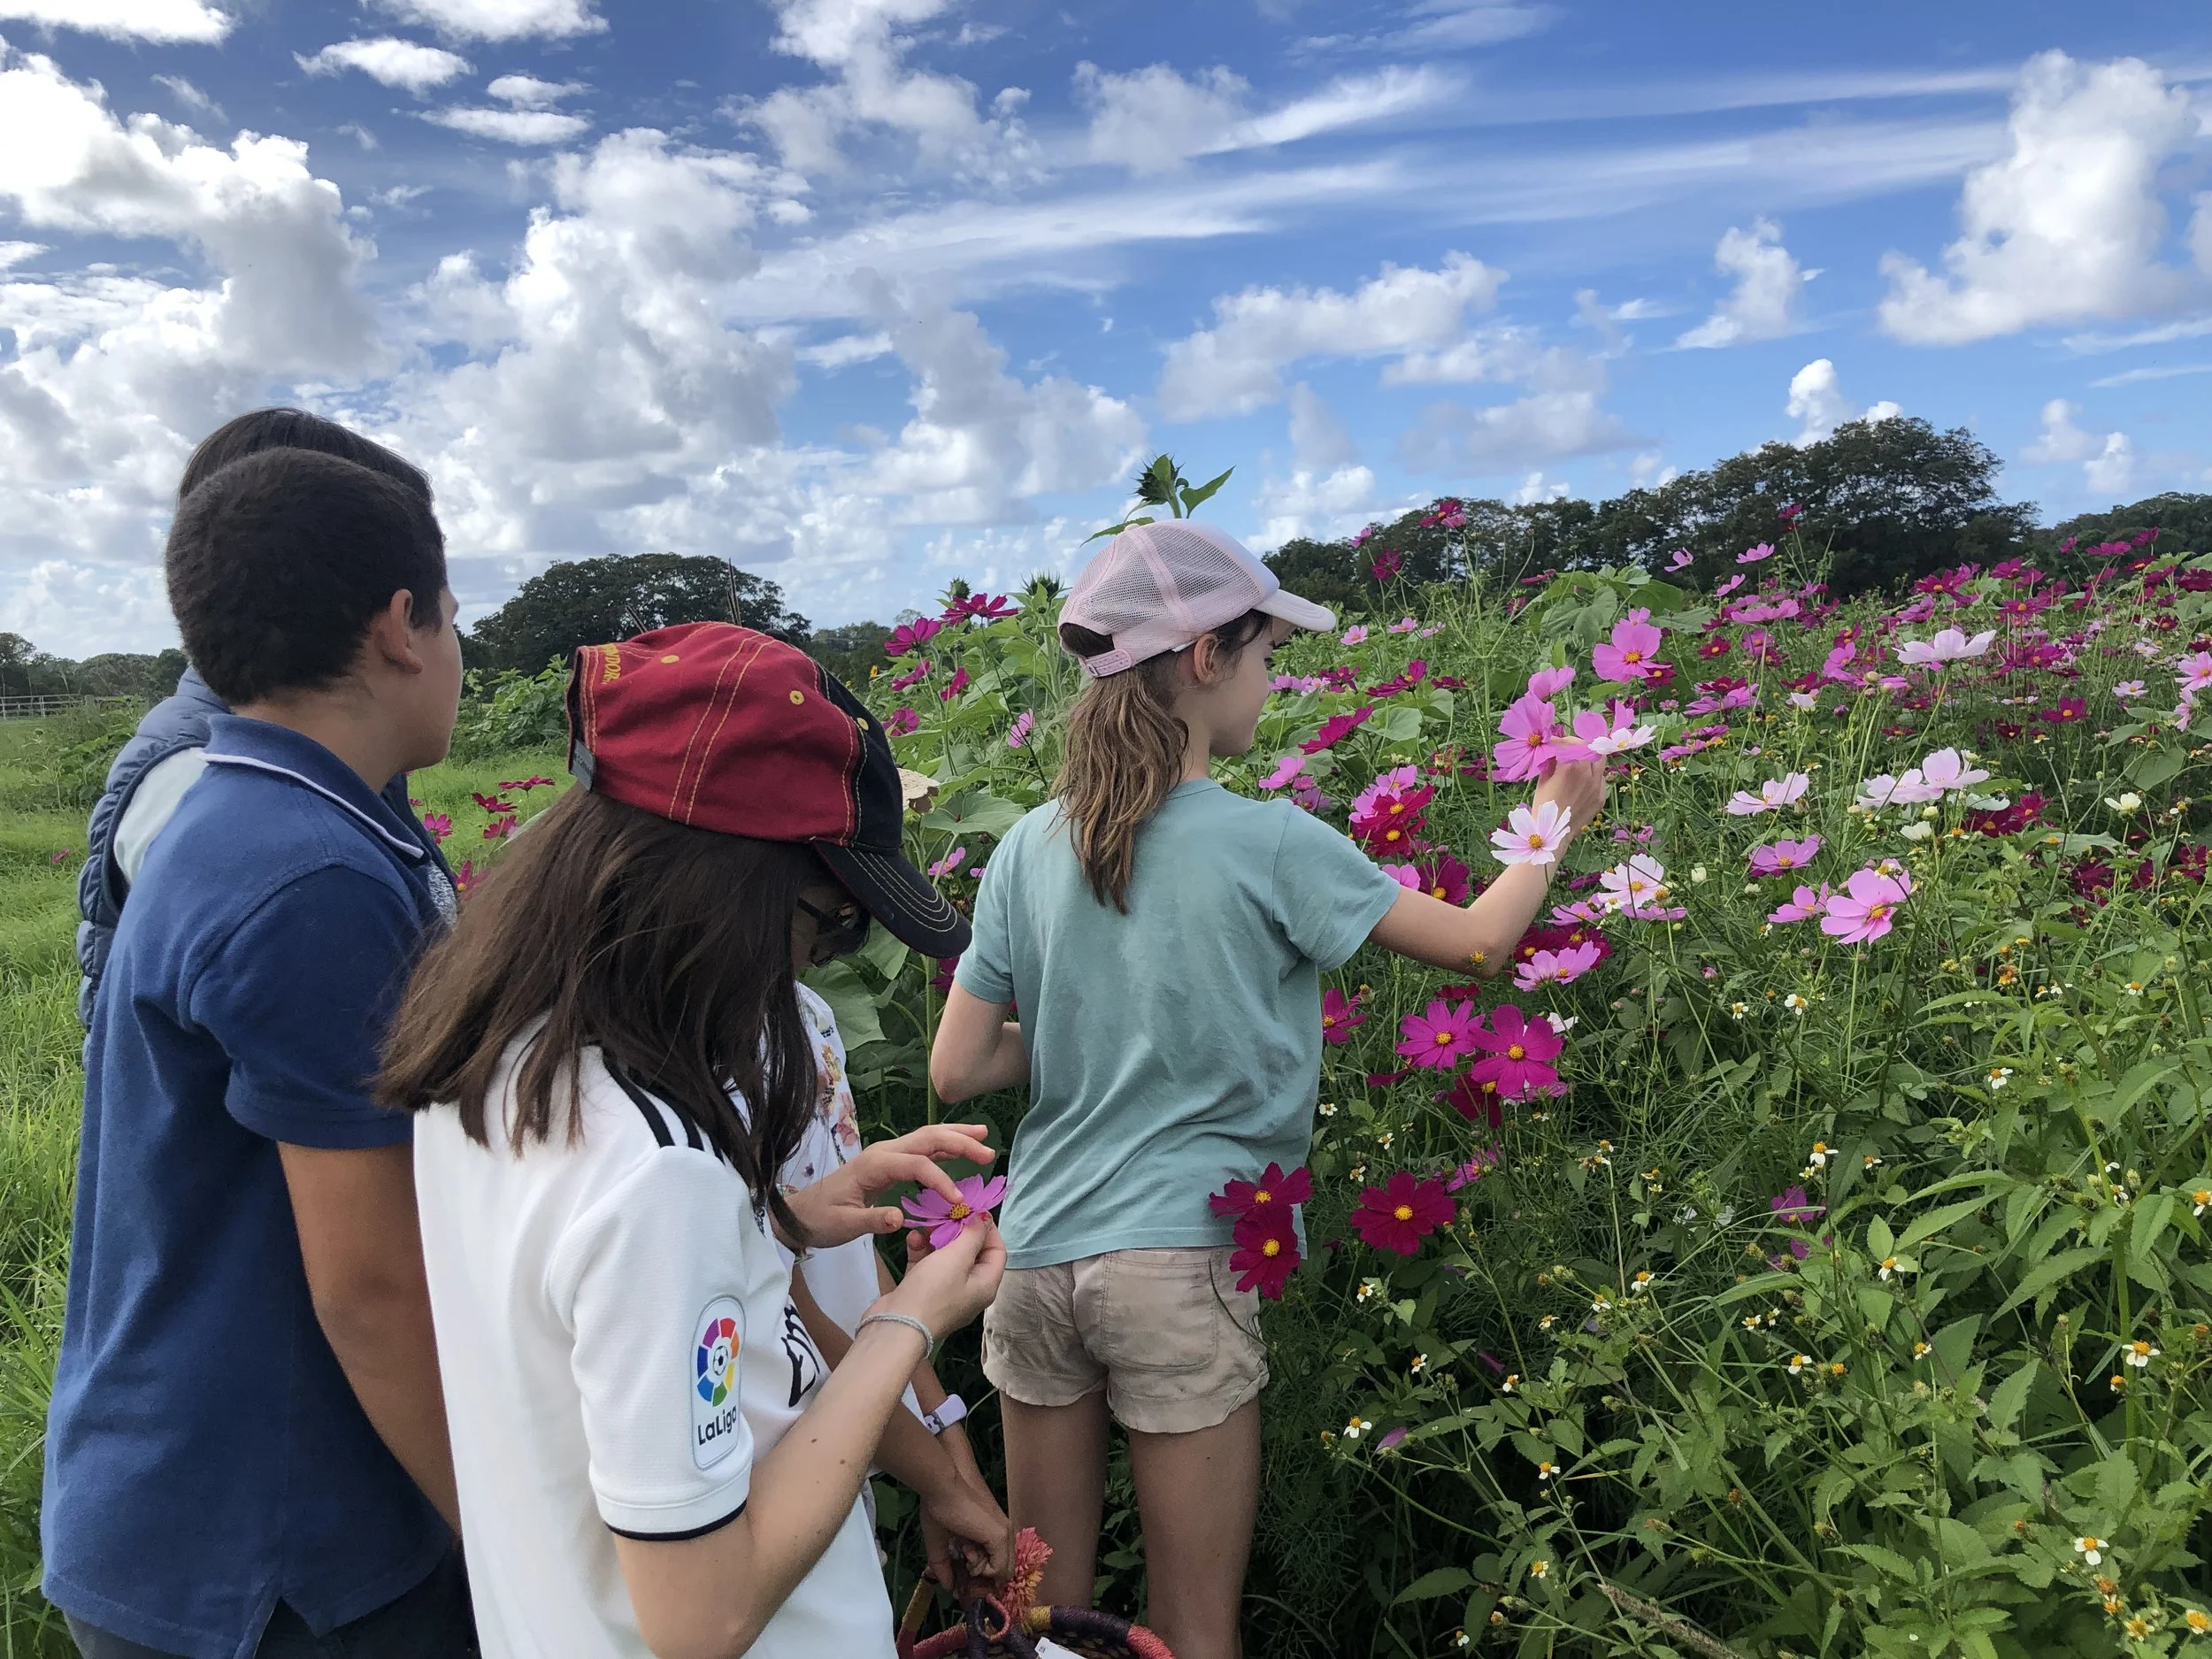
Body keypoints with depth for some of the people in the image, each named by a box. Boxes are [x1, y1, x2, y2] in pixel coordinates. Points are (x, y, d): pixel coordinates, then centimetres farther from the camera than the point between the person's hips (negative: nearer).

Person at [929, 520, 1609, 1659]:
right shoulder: (1270, 847, -12)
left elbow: (956, 1070, 1)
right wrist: (1554, 822, 15)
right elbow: (1478, 942, -2)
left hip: (1034, 1255, 4)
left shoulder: (1030, 849, -1)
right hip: (1179, 1264, -4)